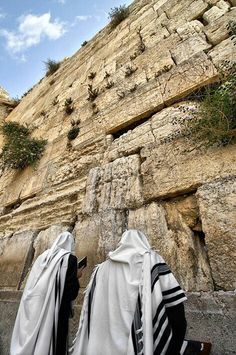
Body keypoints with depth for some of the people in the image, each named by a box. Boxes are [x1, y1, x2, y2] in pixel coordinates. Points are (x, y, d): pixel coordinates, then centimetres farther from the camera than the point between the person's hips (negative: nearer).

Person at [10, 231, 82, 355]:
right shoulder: (69, 258, -13)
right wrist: (77, 277, 0)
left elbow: (32, 284, 11)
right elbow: (72, 289, -15)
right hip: (56, 307, -6)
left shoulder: (43, 256, 5)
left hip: (35, 305, 7)